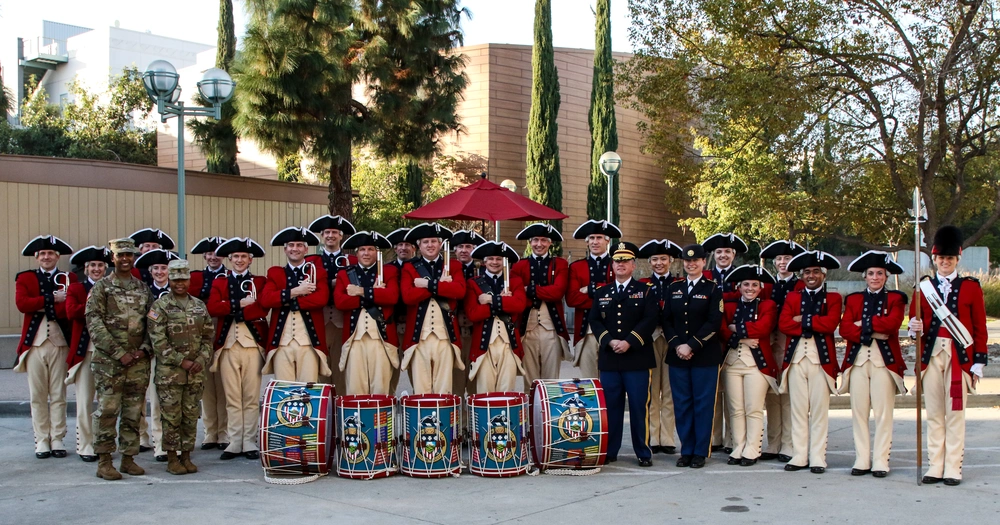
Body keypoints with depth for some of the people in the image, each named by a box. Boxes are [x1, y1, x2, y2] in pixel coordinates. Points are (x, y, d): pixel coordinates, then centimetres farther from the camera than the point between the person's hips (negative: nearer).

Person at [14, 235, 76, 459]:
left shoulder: (69, 279, 6)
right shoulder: (24, 278, 9)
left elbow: (68, 309, -10)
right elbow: (22, 304, -10)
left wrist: (39, 305, -12)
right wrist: (52, 298, -13)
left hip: (60, 342, -1)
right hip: (34, 343, 1)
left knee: (58, 395, 4)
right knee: (38, 396, 5)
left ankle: (57, 439, 11)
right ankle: (42, 440, 12)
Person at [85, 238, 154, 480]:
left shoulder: (143, 289, 13)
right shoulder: (101, 288, 0)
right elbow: (94, 324, -7)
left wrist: (145, 349, -4)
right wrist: (118, 353, -13)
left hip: (138, 360, 4)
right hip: (109, 361, -4)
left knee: (133, 412, 6)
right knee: (107, 410, -5)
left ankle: (128, 458, 15)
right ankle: (104, 462, 1)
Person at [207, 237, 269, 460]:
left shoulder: (260, 282, 10)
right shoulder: (219, 283, 15)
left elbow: (262, 309, -8)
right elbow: (212, 308, -3)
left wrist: (232, 310, -10)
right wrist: (240, 303, -11)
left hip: (252, 343, -1)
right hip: (228, 344, 2)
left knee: (251, 397, 0)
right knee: (232, 397, 3)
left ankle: (249, 443, 6)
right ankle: (234, 443, 9)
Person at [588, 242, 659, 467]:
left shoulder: (645, 291, 5)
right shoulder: (602, 293, 15)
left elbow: (650, 319, -6)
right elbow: (595, 321, 7)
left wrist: (629, 342, -15)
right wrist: (609, 341, -10)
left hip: (637, 358, -3)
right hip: (609, 359, 3)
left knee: (639, 406, -2)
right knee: (611, 406, 4)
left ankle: (643, 453, 6)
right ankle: (609, 451, 12)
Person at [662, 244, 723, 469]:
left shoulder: (713, 289, 0)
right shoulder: (673, 288, 11)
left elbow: (714, 322, -8)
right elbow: (666, 320, 8)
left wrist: (692, 346, -14)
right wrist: (676, 345, -7)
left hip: (705, 356, -3)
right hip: (677, 356, 3)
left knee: (703, 404, 1)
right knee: (681, 404, 6)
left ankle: (701, 452, 9)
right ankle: (686, 450, 15)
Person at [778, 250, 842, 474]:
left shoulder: (833, 298, 8)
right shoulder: (792, 297, 15)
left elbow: (830, 323, -11)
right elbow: (783, 324, -2)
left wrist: (802, 320, -6)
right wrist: (815, 326, -9)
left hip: (821, 358, -2)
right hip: (796, 357, 3)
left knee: (820, 410, -1)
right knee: (798, 409, 5)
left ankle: (818, 458, 3)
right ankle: (799, 456, 10)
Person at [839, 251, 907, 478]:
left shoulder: (896, 298, 8)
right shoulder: (853, 299, 14)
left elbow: (892, 323, -12)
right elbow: (844, 329, -1)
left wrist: (863, 323, -6)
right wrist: (873, 330, -12)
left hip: (884, 360, -2)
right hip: (858, 359, 2)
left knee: (883, 413, -3)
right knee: (859, 412, 2)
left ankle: (880, 462, 2)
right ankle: (862, 460, 8)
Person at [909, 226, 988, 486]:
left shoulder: (971, 287, 3)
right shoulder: (924, 286, 8)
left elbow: (980, 327, 3)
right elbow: (917, 320, 11)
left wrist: (979, 363, -2)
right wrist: (915, 327, -14)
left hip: (959, 357, -2)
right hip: (931, 355, 2)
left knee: (955, 413, 1)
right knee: (934, 414, 5)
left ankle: (953, 469, 6)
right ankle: (935, 468, 11)